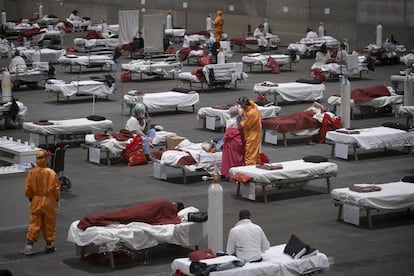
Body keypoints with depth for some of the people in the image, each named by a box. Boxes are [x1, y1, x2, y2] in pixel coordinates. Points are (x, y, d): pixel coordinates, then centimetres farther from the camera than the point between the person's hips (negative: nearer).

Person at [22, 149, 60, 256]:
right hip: (49, 202, -2)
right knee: (49, 224, 12)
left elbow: (27, 189, -4)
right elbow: (56, 189, -8)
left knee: (34, 224, 8)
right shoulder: (51, 173, -17)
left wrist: (30, 198, 15)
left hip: (36, 202, 2)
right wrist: (57, 199, 10)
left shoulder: (32, 172, -11)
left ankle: (29, 244, 1)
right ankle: (49, 245, 20)